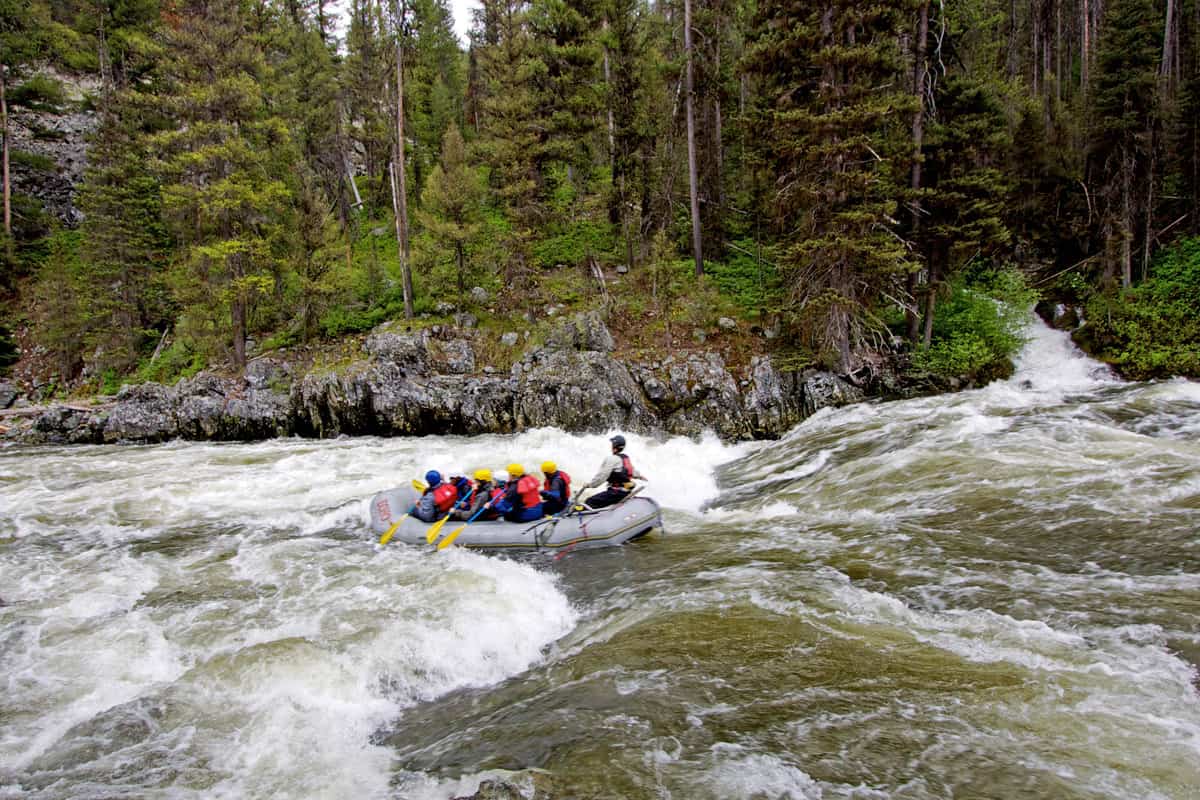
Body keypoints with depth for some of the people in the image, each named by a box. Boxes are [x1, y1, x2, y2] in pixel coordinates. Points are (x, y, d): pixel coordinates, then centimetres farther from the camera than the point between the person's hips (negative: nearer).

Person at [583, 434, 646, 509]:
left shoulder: (612, 459, -14)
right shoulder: (627, 459, 13)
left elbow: (602, 476, -17)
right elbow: (633, 471, 31)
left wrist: (590, 484, -6)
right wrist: (640, 476, 52)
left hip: (617, 493, -10)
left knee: (589, 502, -11)